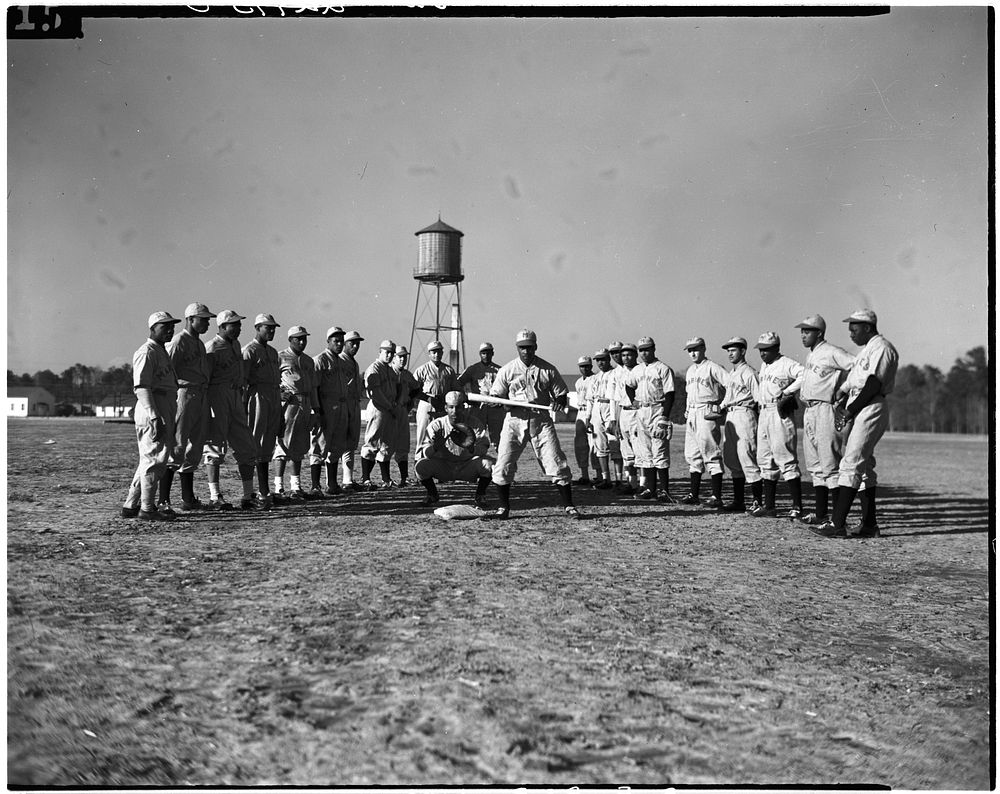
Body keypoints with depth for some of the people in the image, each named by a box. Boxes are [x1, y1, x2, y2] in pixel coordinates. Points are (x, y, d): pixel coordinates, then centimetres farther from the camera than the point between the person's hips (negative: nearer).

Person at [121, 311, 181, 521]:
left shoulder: (163, 352, 21)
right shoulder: (146, 352, -10)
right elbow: (141, 387, -19)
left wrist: (167, 419, 19)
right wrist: (155, 418, -26)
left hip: (165, 413, 10)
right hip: (152, 412, -10)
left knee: (150, 461, 14)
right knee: (154, 460, -5)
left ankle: (131, 506, 22)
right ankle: (147, 509, 2)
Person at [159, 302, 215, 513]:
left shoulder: (200, 343, 19)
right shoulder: (178, 342, -8)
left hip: (202, 397, 9)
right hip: (184, 393, -9)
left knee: (195, 448, 11)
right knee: (177, 446, -10)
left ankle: (188, 499, 18)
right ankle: (163, 500, -7)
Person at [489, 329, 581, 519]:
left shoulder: (548, 370, 2)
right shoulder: (506, 370, 4)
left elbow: (561, 394, 7)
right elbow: (495, 396, 5)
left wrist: (559, 402, -16)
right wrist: (499, 401, -18)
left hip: (541, 421, -1)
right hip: (514, 420, 1)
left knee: (557, 464, -5)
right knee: (503, 466, -4)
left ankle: (569, 506, 7)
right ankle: (503, 508, 12)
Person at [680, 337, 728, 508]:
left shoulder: (712, 367, -7)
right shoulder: (690, 370, 18)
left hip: (708, 414, -9)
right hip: (691, 415, 9)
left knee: (711, 453, -9)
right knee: (692, 455, 11)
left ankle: (717, 497, -9)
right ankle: (694, 494, 18)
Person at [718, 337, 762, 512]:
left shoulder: (748, 372, -8)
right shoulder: (730, 374, 20)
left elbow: (759, 398, -12)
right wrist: (720, 407, 9)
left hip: (744, 415, -9)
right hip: (730, 417, 9)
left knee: (747, 458, -9)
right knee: (732, 460, 9)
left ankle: (758, 501, -3)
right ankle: (738, 501, 15)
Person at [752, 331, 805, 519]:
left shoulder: (786, 364, -11)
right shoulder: (764, 366, 17)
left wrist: (787, 392, -21)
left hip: (780, 414, -9)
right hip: (764, 414, 9)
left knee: (786, 460, -8)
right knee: (766, 461, 11)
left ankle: (797, 507, -3)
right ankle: (769, 506, 18)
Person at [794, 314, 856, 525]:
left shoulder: (832, 352, -9)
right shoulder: (810, 356, 19)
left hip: (825, 410, -10)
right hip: (808, 411, 10)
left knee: (830, 464, -10)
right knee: (814, 465, 11)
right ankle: (821, 513, 18)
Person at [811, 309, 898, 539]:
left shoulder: (881, 347, -10)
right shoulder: (866, 350, 22)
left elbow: (874, 384, -18)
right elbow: (853, 381, 23)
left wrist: (851, 410, -15)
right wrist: (842, 396, 5)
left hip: (871, 409, -10)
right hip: (859, 411, 10)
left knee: (851, 465, -14)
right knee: (863, 466, 11)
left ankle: (837, 524, -17)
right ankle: (869, 524, 15)